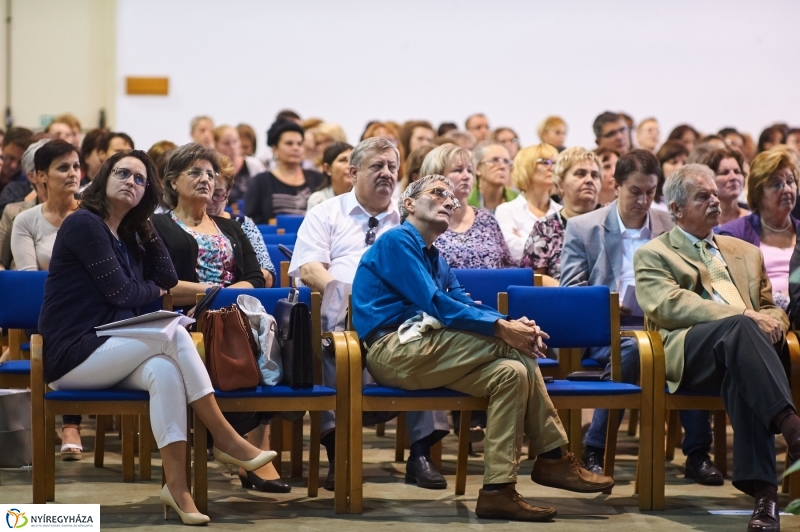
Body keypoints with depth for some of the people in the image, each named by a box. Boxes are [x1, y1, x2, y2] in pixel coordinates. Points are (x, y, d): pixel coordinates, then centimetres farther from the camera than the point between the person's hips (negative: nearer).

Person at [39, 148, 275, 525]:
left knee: (164, 369, -28)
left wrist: (146, 226, 11)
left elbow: (168, 279, 12)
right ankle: (224, 438, -21)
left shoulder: (130, 235, 18)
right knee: (173, 334, -25)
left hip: (108, 351, 7)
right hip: (71, 355, -7)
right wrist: (154, 290, 8)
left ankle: (177, 485, -38)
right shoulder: (84, 223, -7)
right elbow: (120, 292, -12)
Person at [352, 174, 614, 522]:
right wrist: (502, 328, -19)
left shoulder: (433, 258, 26)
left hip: (420, 353, 9)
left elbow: (464, 304, 13)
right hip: (393, 352, -9)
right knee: (510, 346, -18)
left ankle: (498, 490, -18)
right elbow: (434, 304, -16)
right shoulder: (396, 241, -4)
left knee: (511, 373, -13)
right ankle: (552, 457, -12)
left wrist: (513, 324, -8)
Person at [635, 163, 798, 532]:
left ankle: (762, 489, -49)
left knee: (742, 377, -37)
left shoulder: (746, 253, 32)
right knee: (740, 328, -39)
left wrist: (770, 321, 0)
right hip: (687, 352, -3)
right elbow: (668, 305, -3)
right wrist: (743, 317, -15)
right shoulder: (653, 255, 16)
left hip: (737, 349, 3)